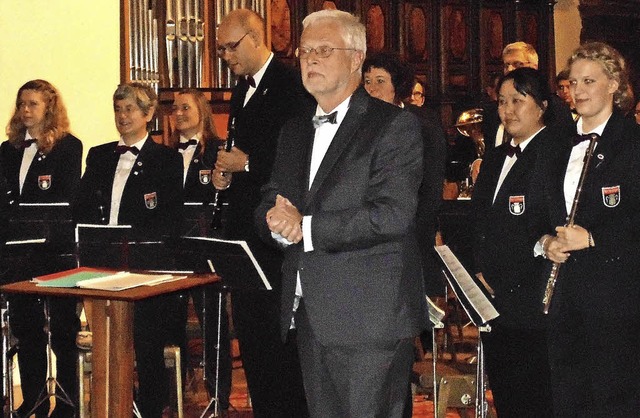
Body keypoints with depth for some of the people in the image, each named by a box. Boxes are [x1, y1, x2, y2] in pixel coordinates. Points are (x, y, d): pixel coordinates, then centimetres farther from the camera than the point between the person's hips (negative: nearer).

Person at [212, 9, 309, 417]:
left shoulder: (290, 85, -11)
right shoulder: (243, 88, 17)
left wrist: (246, 162, -17)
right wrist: (226, 170, 7)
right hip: (244, 226, 9)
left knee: (279, 329, -6)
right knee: (248, 325, 12)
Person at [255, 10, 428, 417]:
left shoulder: (395, 125, -7)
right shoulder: (294, 132, 18)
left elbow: (393, 213, -18)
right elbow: (268, 204, 17)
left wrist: (306, 227, -17)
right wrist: (277, 219, -8)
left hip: (370, 319, -7)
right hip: (311, 318, 7)